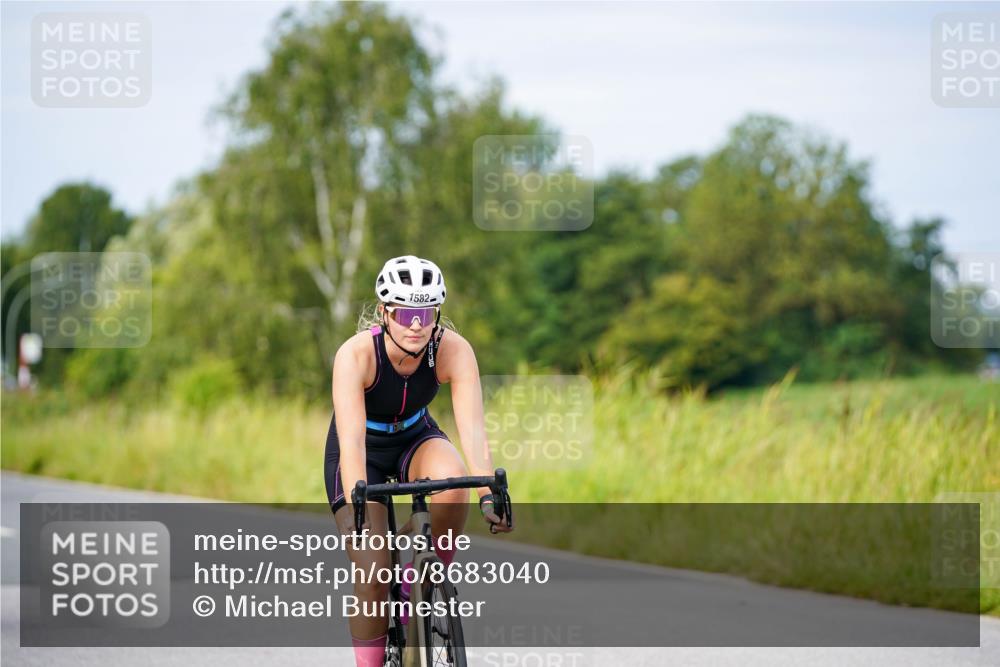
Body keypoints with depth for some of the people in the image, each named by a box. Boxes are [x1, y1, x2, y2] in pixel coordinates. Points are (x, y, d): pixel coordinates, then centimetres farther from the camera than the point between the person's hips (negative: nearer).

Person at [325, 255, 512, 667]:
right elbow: (352, 439, -39)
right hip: (365, 451, -2)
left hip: (415, 438, 2)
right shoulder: (356, 354, -32)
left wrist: (489, 494, -46)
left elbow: (472, 428, -32)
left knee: (452, 481, -33)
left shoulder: (454, 350, -25)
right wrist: (358, 508, -51)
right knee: (373, 575, -16)